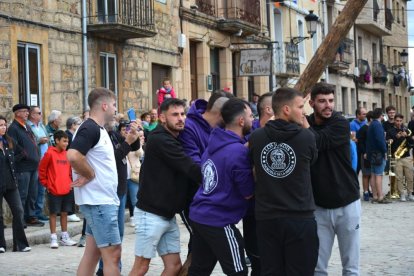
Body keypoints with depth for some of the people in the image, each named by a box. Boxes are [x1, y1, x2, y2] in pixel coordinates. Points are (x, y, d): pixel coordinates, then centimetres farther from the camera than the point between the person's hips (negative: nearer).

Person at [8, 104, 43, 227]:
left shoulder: (27, 127, 20)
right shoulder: (13, 128, -8)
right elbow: (14, 147, -18)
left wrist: (36, 159, 12)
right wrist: (25, 155, -16)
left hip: (33, 166, 9)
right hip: (22, 167, -9)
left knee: (32, 194, 13)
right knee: (22, 194, -5)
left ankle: (31, 217, 21)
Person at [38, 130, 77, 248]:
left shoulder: (67, 154, 7)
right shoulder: (50, 153, -9)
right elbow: (42, 169, -5)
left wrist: (70, 182, 10)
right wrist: (46, 184, -3)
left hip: (67, 190, 5)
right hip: (54, 190, -5)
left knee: (64, 213, 12)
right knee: (53, 213, 2)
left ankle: (65, 237, 20)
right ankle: (53, 238, 6)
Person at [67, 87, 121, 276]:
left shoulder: (98, 129, 14)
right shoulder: (90, 128, -16)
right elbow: (73, 156, -30)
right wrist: (91, 175, -17)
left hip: (102, 200, 10)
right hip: (98, 201, -10)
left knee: (93, 253, 12)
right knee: (113, 253, -7)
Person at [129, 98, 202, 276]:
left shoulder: (176, 141, 14)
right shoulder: (159, 140, -16)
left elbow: (186, 170, 10)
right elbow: (191, 169, -21)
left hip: (168, 215, 9)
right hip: (151, 214, -9)